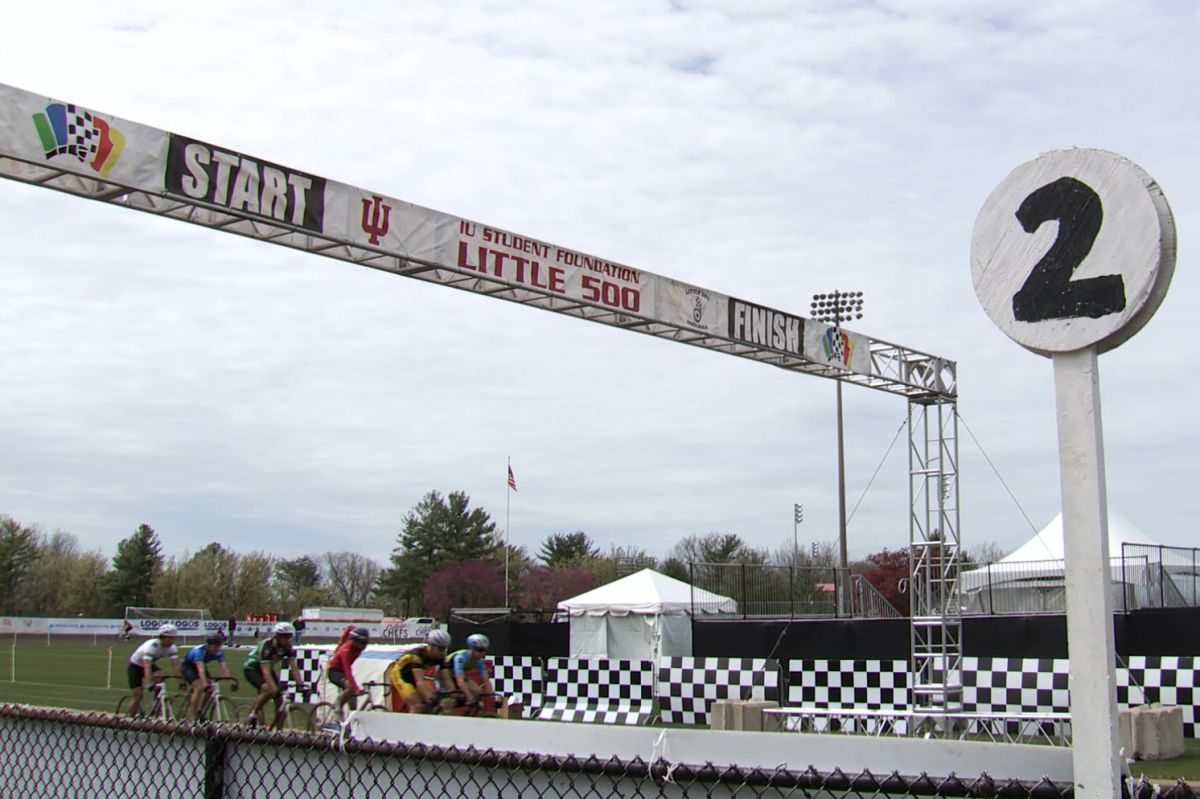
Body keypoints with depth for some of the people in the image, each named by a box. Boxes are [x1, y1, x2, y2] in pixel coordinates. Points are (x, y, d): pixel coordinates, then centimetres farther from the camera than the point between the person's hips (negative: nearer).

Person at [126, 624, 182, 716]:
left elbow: (175, 665, -22)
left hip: (152, 664, 4)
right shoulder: (151, 645, -36)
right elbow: (147, 666, -44)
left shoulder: (172, 648, -19)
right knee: (137, 695, -9)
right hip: (135, 667, -4)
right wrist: (148, 683, -53)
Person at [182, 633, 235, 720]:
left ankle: (199, 712, 10)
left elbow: (224, 667, -28)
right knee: (199, 688, -26)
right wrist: (205, 684, -58)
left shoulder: (219, 652, -21)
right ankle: (191, 717, -18)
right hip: (187, 666, -6)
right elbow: (201, 670, -47)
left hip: (200, 665, 6)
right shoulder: (200, 651, -37)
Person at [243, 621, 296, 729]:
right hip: (251, 668, -6)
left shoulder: (288, 647, -15)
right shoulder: (267, 645, -33)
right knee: (269, 690, -33)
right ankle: (253, 714, -13)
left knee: (280, 702, -6)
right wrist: (275, 688, -49)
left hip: (269, 668, 6)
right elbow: (265, 671, -39)